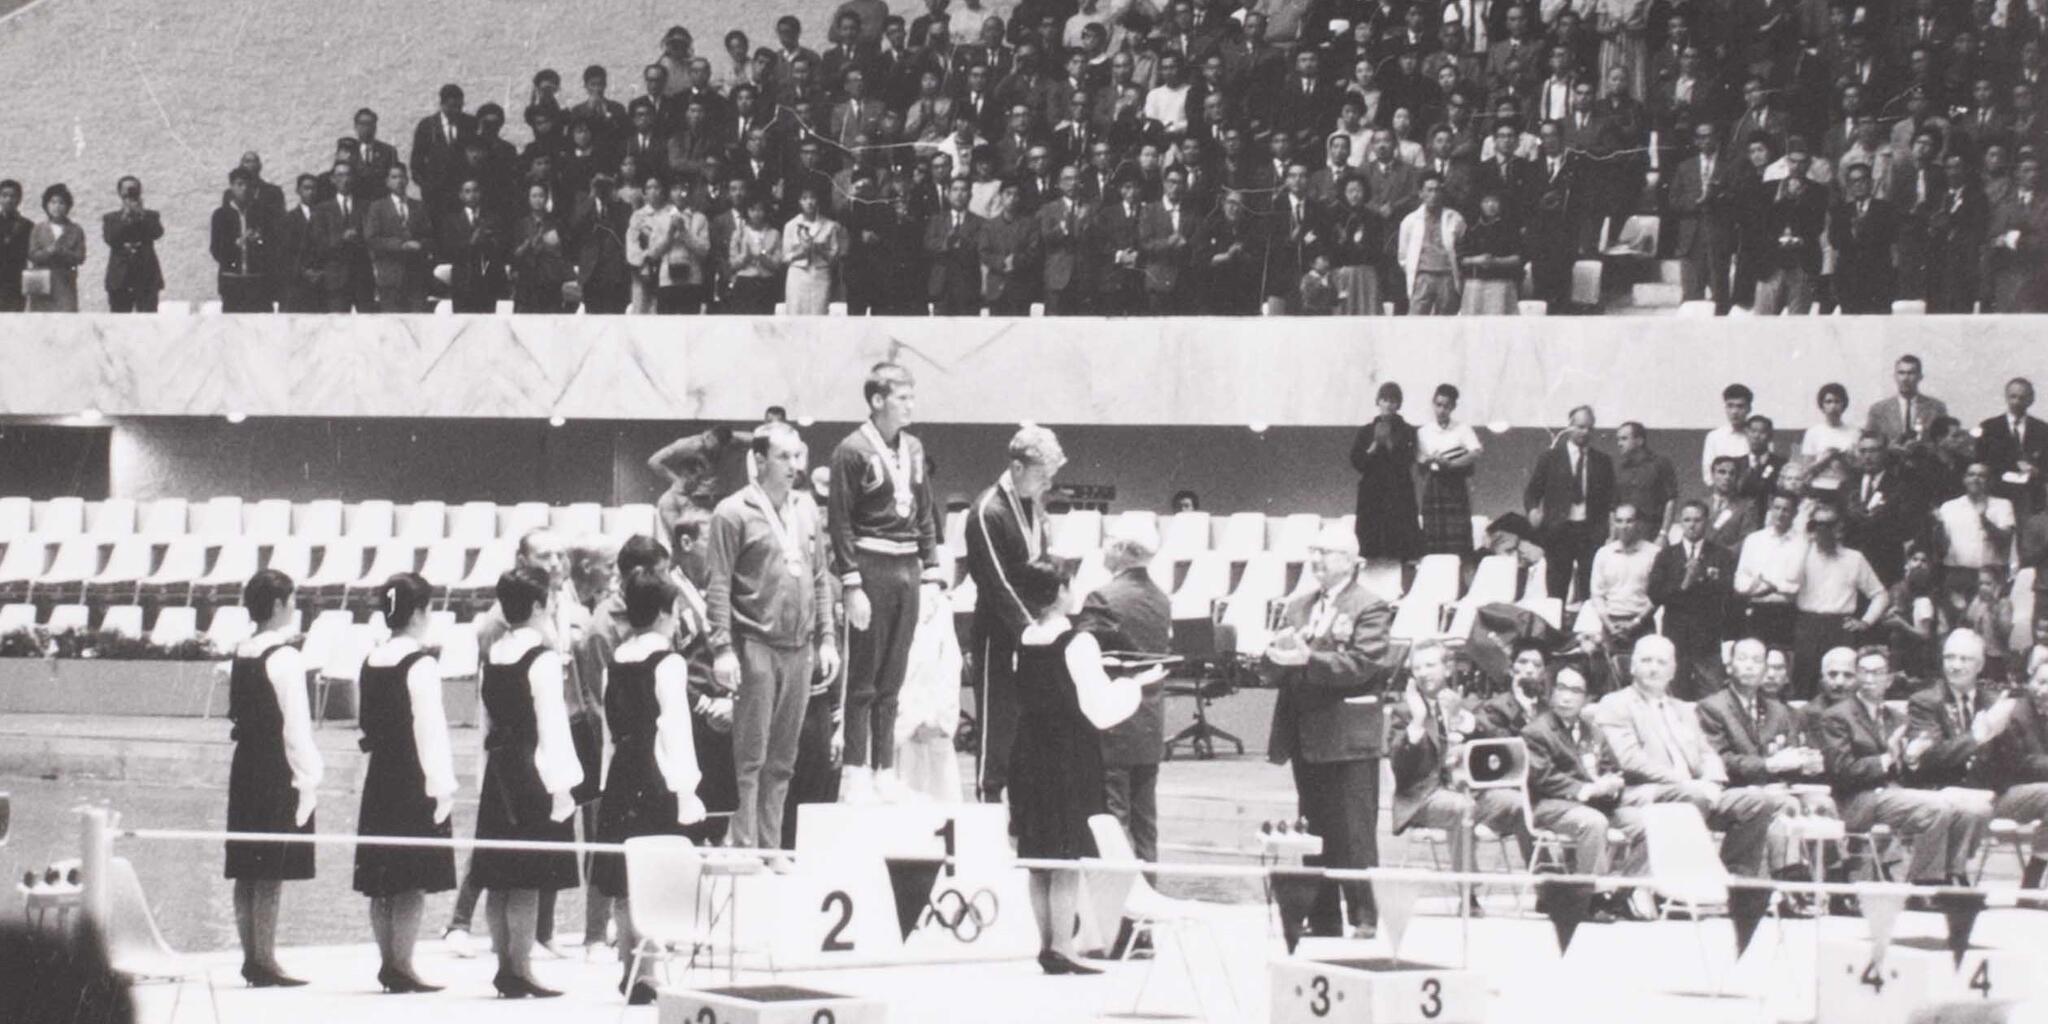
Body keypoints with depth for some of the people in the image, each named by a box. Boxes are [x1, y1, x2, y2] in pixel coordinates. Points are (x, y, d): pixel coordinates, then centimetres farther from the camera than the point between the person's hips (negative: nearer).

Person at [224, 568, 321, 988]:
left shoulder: (240, 656, 11)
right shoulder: (285, 658, -14)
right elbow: (295, 724, -16)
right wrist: (309, 778, -13)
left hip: (244, 766, 8)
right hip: (277, 773, -8)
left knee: (247, 870, 10)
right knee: (272, 873, -5)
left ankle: (251, 957, 14)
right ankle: (265, 963, -5)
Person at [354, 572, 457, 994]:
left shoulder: (371, 662, 8)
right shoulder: (420, 665, -13)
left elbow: (367, 722, 13)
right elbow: (430, 727, -16)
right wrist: (442, 785, -14)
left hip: (378, 781, 7)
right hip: (414, 783, -7)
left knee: (383, 880, 11)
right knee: (413, 880, -3)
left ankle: (387, 961, 16)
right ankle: (401, 966, -4)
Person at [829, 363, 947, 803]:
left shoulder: (913, 449, 13)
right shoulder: (853, 451, -8)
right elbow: (840, 522, -10)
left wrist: (931, 575, 10)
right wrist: (852, 585, -15)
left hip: (906, 569, 6)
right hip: (871, 566, -6)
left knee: (892, 680, 9)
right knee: (863, 678, -4)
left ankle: (885, 772, 13)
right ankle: (855, 775, -2)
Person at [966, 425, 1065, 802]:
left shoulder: (1034, 506, 8)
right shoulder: (987, 513, -17)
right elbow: (998, 585, -20)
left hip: (1031, 632, 7)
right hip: (1000, 635, -7)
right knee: (997, 724, -2)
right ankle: (990, 801, 4)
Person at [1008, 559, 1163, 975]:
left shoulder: (1024, 641, 3)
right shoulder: (1077, 643, -14)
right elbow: (1101, 709, -14)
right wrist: (1137, 684, 1)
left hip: (1029, 758, 6)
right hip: (1071, 760, -6)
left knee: (1039, 859, 12)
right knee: (1069, 858, -2)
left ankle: (1046, 942, 16)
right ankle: (1061, 947, -4)